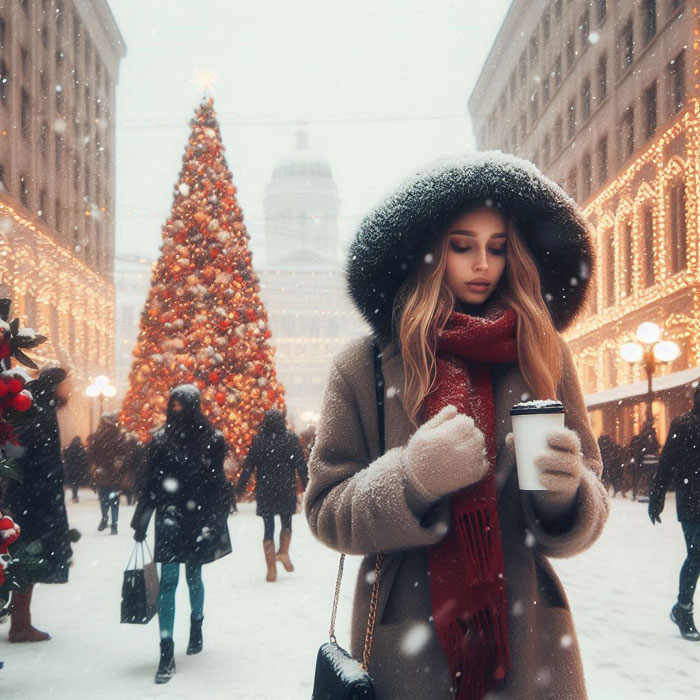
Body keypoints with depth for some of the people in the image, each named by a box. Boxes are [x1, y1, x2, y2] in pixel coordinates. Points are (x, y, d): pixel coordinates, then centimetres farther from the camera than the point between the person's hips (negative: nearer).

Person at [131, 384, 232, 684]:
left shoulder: (211, 439, -1)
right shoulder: (161, 439, 4)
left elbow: (217, 485, -3)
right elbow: (151, 483, 7)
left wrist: (214, 523, -8)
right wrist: (141, 523, 6)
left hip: (198, 519, -1)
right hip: (170, 519, 1)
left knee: (193, 576, 13)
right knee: (168, 581, -7)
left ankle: (196, 626, 41)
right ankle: (166, 653, -9)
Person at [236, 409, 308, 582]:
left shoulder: (258, 441, -1)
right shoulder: (291, 439, -2)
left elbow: (248, 466, -1)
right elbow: (301, 465, -3)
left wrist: (239, 489, 4)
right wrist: (307, 486, 3)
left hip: (265, 491, 0)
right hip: (287, 490, 0)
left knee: (269, 528, 5)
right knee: (286, 523, 19)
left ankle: (271, 569, 1)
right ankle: (283, 552, -3)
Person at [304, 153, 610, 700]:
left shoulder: (545, 356, 0)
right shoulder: (364, 367, -4)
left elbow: (589, 513, 1)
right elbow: (326, 511, -4)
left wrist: (566, 490, -21)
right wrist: (411, 479, -22)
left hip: (529, 642, 2)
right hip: (408, 649, -1)